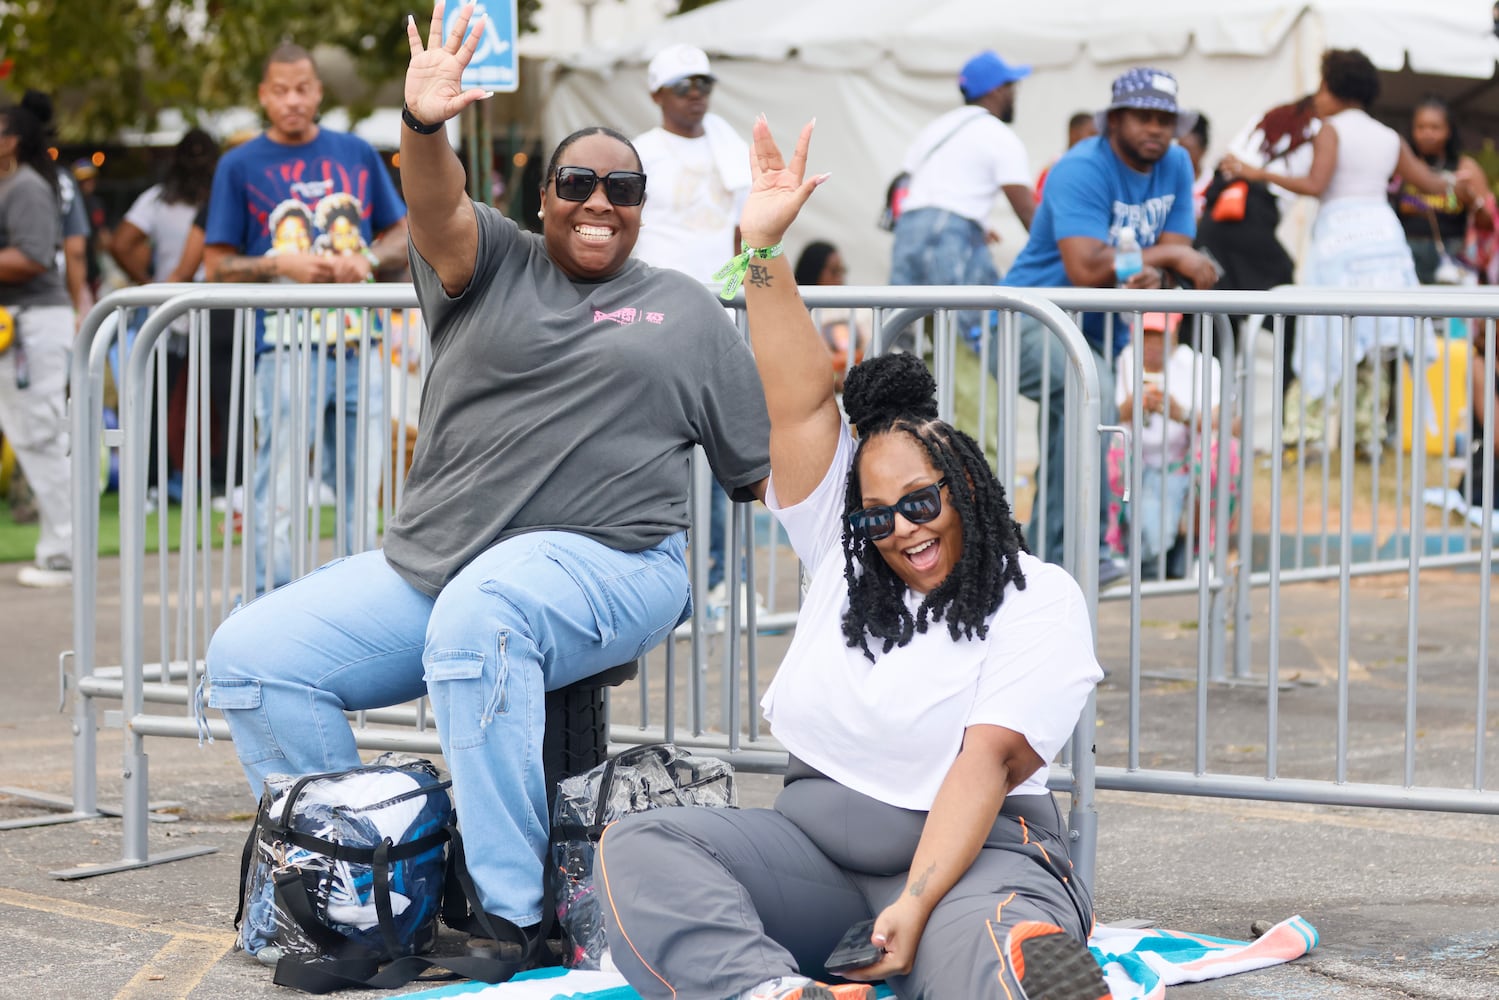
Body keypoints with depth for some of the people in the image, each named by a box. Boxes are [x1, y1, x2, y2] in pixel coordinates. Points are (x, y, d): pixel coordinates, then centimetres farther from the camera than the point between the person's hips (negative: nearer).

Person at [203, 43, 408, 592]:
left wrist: (369, 258, -4)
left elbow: (402, 236, 17)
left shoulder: (356, 154, 13)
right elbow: (217, 265, 4)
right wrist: (280, 263, -12)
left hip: (359, 346, 4)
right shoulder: (240, 166, 4)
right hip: (286, 350, -4)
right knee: (278, 496, -7)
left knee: (363, 491, 8)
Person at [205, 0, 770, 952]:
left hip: (606, 563, -4)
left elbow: (772, 461, 15)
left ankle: (510, 918, -36)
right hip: (432, 567, 4)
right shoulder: (494, 264, 14)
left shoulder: (686, 310, 15)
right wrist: (424, 127, -32)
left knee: (479, 612, -39)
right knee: (251, 656, -11)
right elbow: (440, 212, -11)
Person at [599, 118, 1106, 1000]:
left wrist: (914, 905, -27)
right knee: (639, 848, -22)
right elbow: (801, 404, 5)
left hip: (969, 851, -5)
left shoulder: (1040, 601, -4)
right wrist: (764, 248, -4)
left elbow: (986, 761, -16)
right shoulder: (843, 558, 12)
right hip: (816, 844, 5)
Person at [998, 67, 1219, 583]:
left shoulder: (1175, 166, 4)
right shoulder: (1082, 170, -20)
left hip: (1099, 329, 9)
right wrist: (1169, 255, -22)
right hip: (1033, 322, -9)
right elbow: (1085, 269, -31)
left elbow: (1174, 251, -1)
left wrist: (1152, 275, -26)